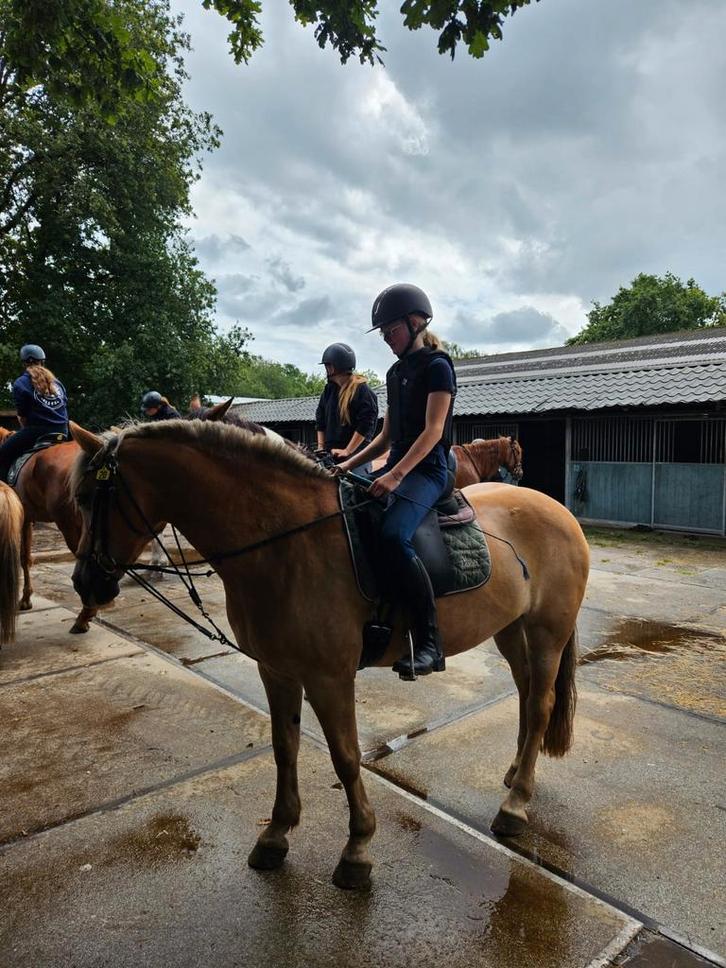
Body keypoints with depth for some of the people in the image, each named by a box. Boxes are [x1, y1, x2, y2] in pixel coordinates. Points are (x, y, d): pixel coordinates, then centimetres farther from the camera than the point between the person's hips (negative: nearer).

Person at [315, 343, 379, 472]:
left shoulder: (361, 390, -8)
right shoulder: (329, 390, 13)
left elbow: (365, 425, -14)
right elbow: (320, 422, 18)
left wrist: (347, 451, -15)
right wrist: (321, 447, 9)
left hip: (356, 454, -6)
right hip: (331, 455, 6)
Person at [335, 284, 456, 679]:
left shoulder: (437, 366, -5)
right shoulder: (395, 372, 19)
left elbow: (432, 431, -15)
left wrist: (396, 474, -26)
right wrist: (349, 464, 9)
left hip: (427, 469, -9)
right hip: (396, 466, 9)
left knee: (393, 534, -34)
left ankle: (429, 642, -24)